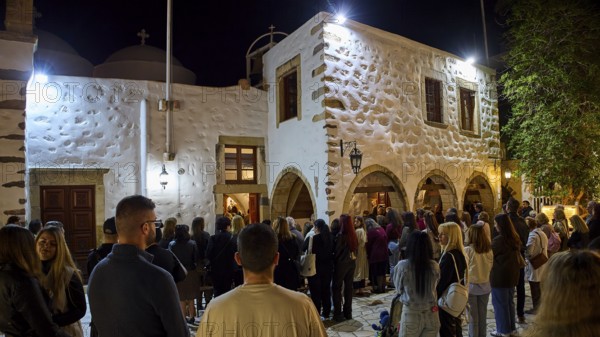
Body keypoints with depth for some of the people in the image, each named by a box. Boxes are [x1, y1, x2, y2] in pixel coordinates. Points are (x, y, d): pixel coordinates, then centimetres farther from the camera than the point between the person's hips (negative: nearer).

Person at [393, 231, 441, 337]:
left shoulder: (402, 266, -16)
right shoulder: (434, 266, -9)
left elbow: (398, 289, -2)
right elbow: (435, 286, 6)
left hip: (411, 314, -3)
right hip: (431, 314, 3)